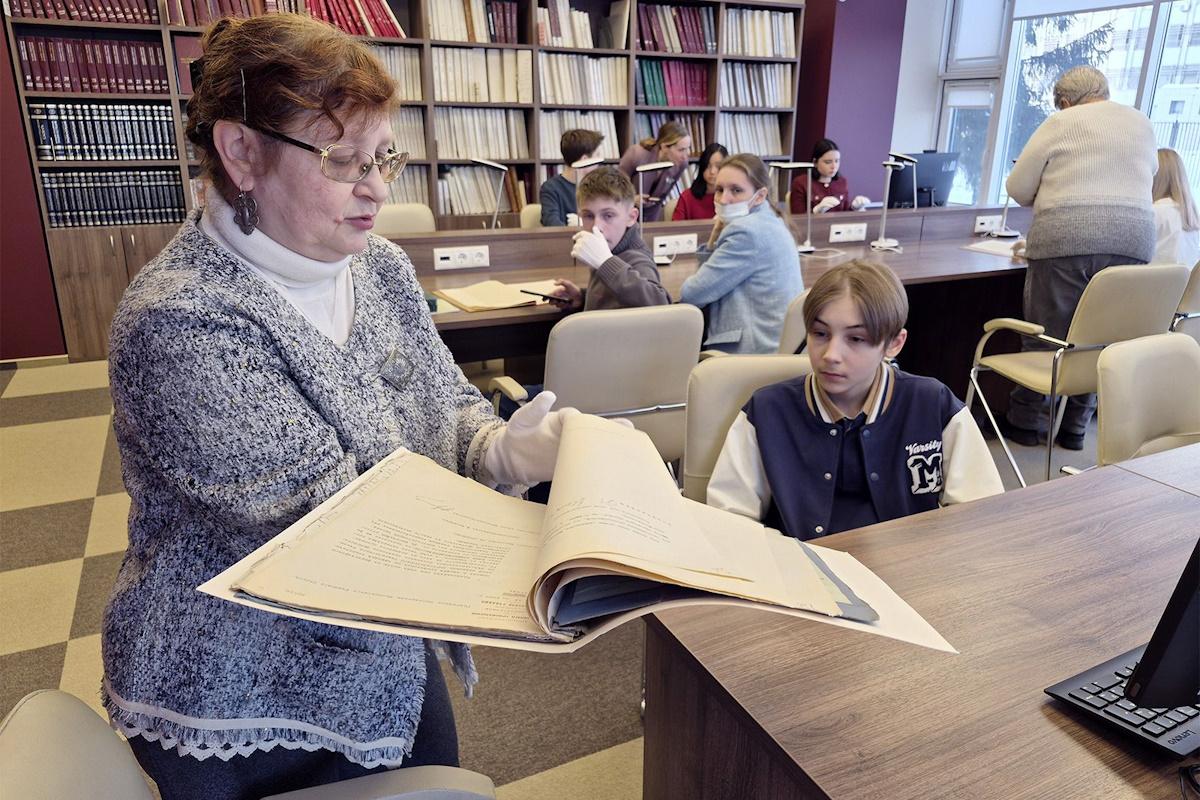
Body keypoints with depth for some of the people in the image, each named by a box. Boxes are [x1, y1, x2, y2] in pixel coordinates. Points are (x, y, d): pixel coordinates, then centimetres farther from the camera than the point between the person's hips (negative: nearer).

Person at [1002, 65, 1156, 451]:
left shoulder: (1060, 123, 5)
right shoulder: (1141, 123, 19)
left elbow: (1017, 188, 5)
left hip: (1065, 240, -4)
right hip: (1132, 241, 4)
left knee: (1045, 335, 4)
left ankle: (1025, 421, 12)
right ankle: (1074, 426, 16)